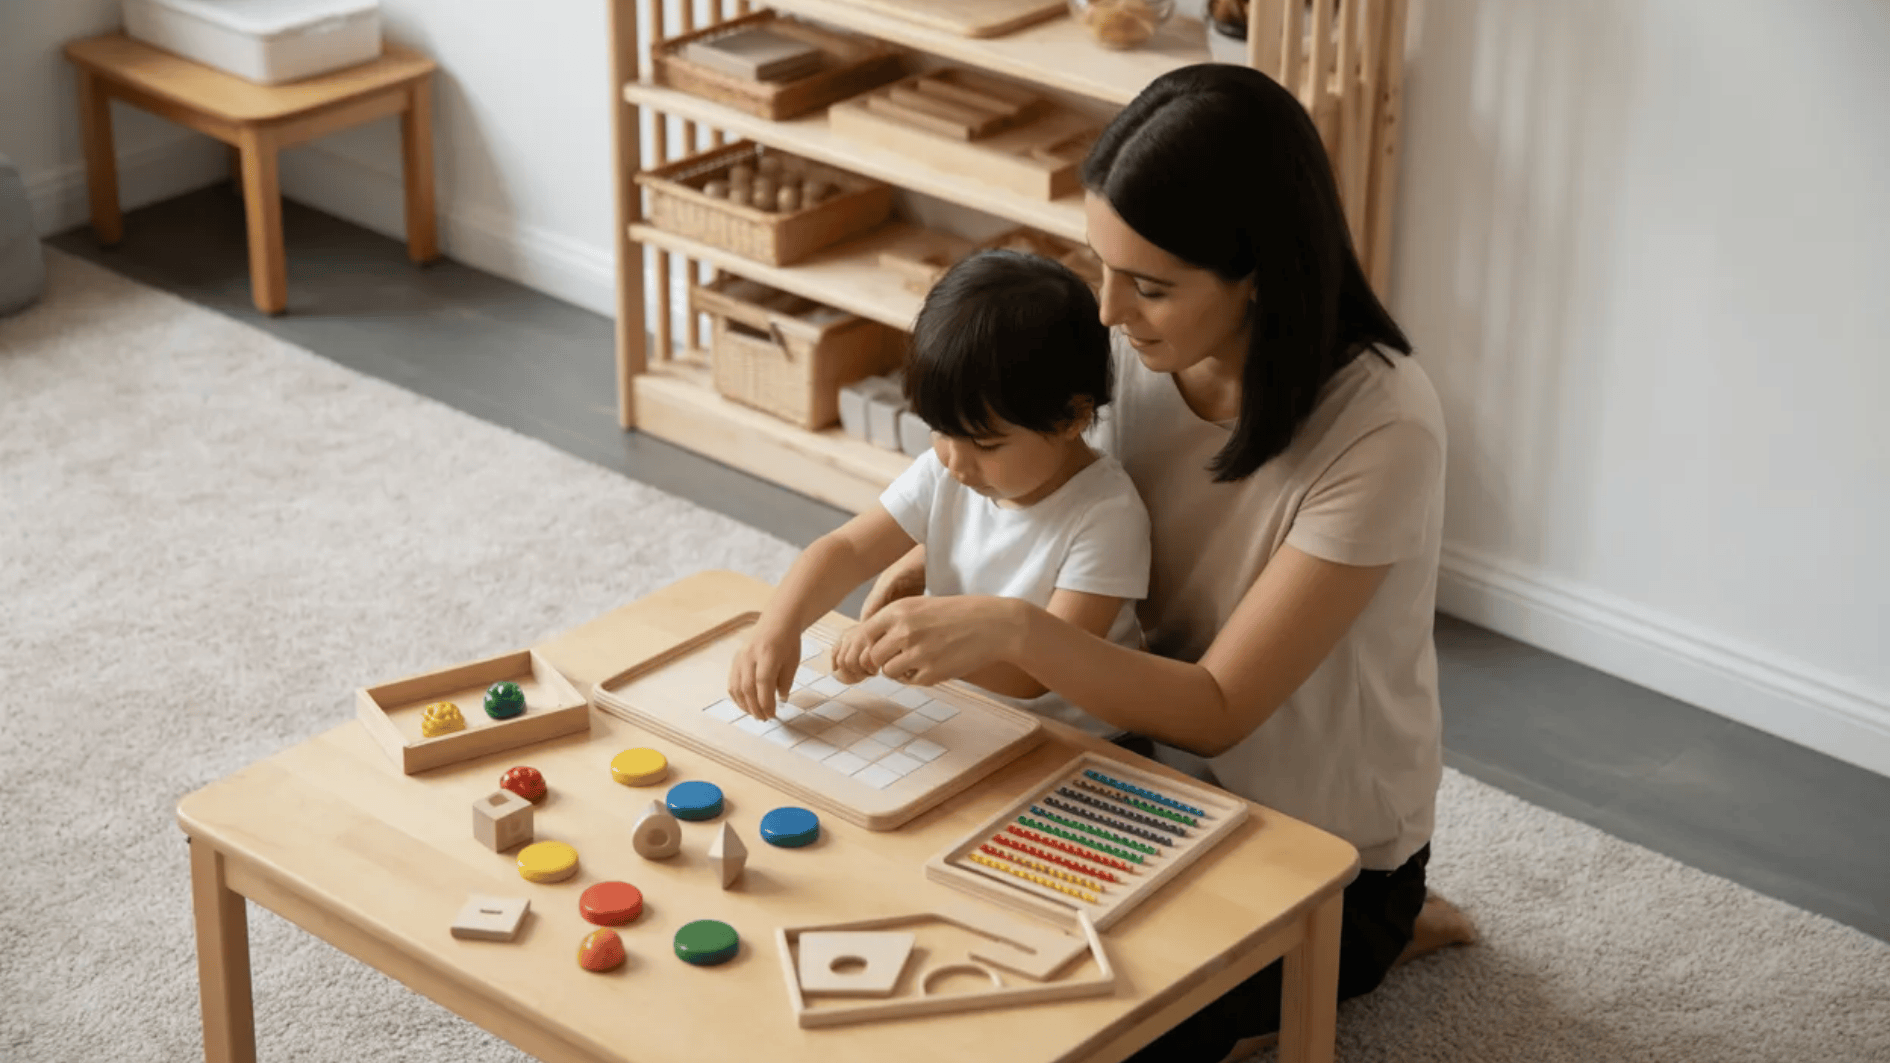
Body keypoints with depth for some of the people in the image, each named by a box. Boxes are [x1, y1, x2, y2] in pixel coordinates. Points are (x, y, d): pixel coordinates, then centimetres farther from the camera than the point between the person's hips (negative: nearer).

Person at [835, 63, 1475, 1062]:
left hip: (1327, 839, -6)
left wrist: (1012, 628, -42)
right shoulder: (1147, 344, -13)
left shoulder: (1379, 428, -32)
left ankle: (1367, 938, 9)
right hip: (1175, 769, 6)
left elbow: (1218, 710, -29)